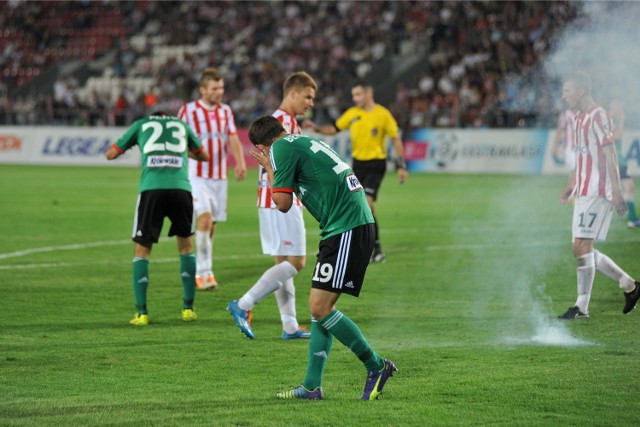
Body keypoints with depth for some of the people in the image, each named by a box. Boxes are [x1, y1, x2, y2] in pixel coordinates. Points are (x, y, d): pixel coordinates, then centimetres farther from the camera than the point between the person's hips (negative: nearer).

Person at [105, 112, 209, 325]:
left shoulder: (141, 125, 23)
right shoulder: (181, 125, 27)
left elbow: (110, 154, 23)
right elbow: (204, 156, 39)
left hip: (151, 189, -1)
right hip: (181, 187, 1)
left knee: (141, 250, 10)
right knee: (185, 245, 20)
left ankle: (141, 313, 2)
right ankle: (188, 308, 19)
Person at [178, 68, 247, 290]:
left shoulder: (226, 111, 10)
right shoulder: (188, 111, -4)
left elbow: (233, 138, 3)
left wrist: (240, 162, -14)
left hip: (219, 176, 5)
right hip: (197, 176, -5)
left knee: (212, 225, 6)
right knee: (205, 217, -20)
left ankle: (202, 271, 19)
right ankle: (203, 272, -18)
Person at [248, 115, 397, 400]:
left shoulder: (281, 149, -5)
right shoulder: (304, 142, 22)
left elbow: (283, 204, -4)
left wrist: (269, 170, 11)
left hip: (347, 230, -10)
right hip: (354, 224, 10)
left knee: (320, 308, -10)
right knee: (320, 307, 11)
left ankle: (376, 366, -1)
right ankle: (312, 386, 13)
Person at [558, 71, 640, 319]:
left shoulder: (598, 116, -11)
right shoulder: (581, 118, 18)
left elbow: (610, 155, -16)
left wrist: (616, 191, -21)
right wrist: (571, 185, 23)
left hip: (596, 192, -10)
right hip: (584, 192, 10)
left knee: (582, 246, -12)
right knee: (582, 250, 10)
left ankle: (582, 307, -10)